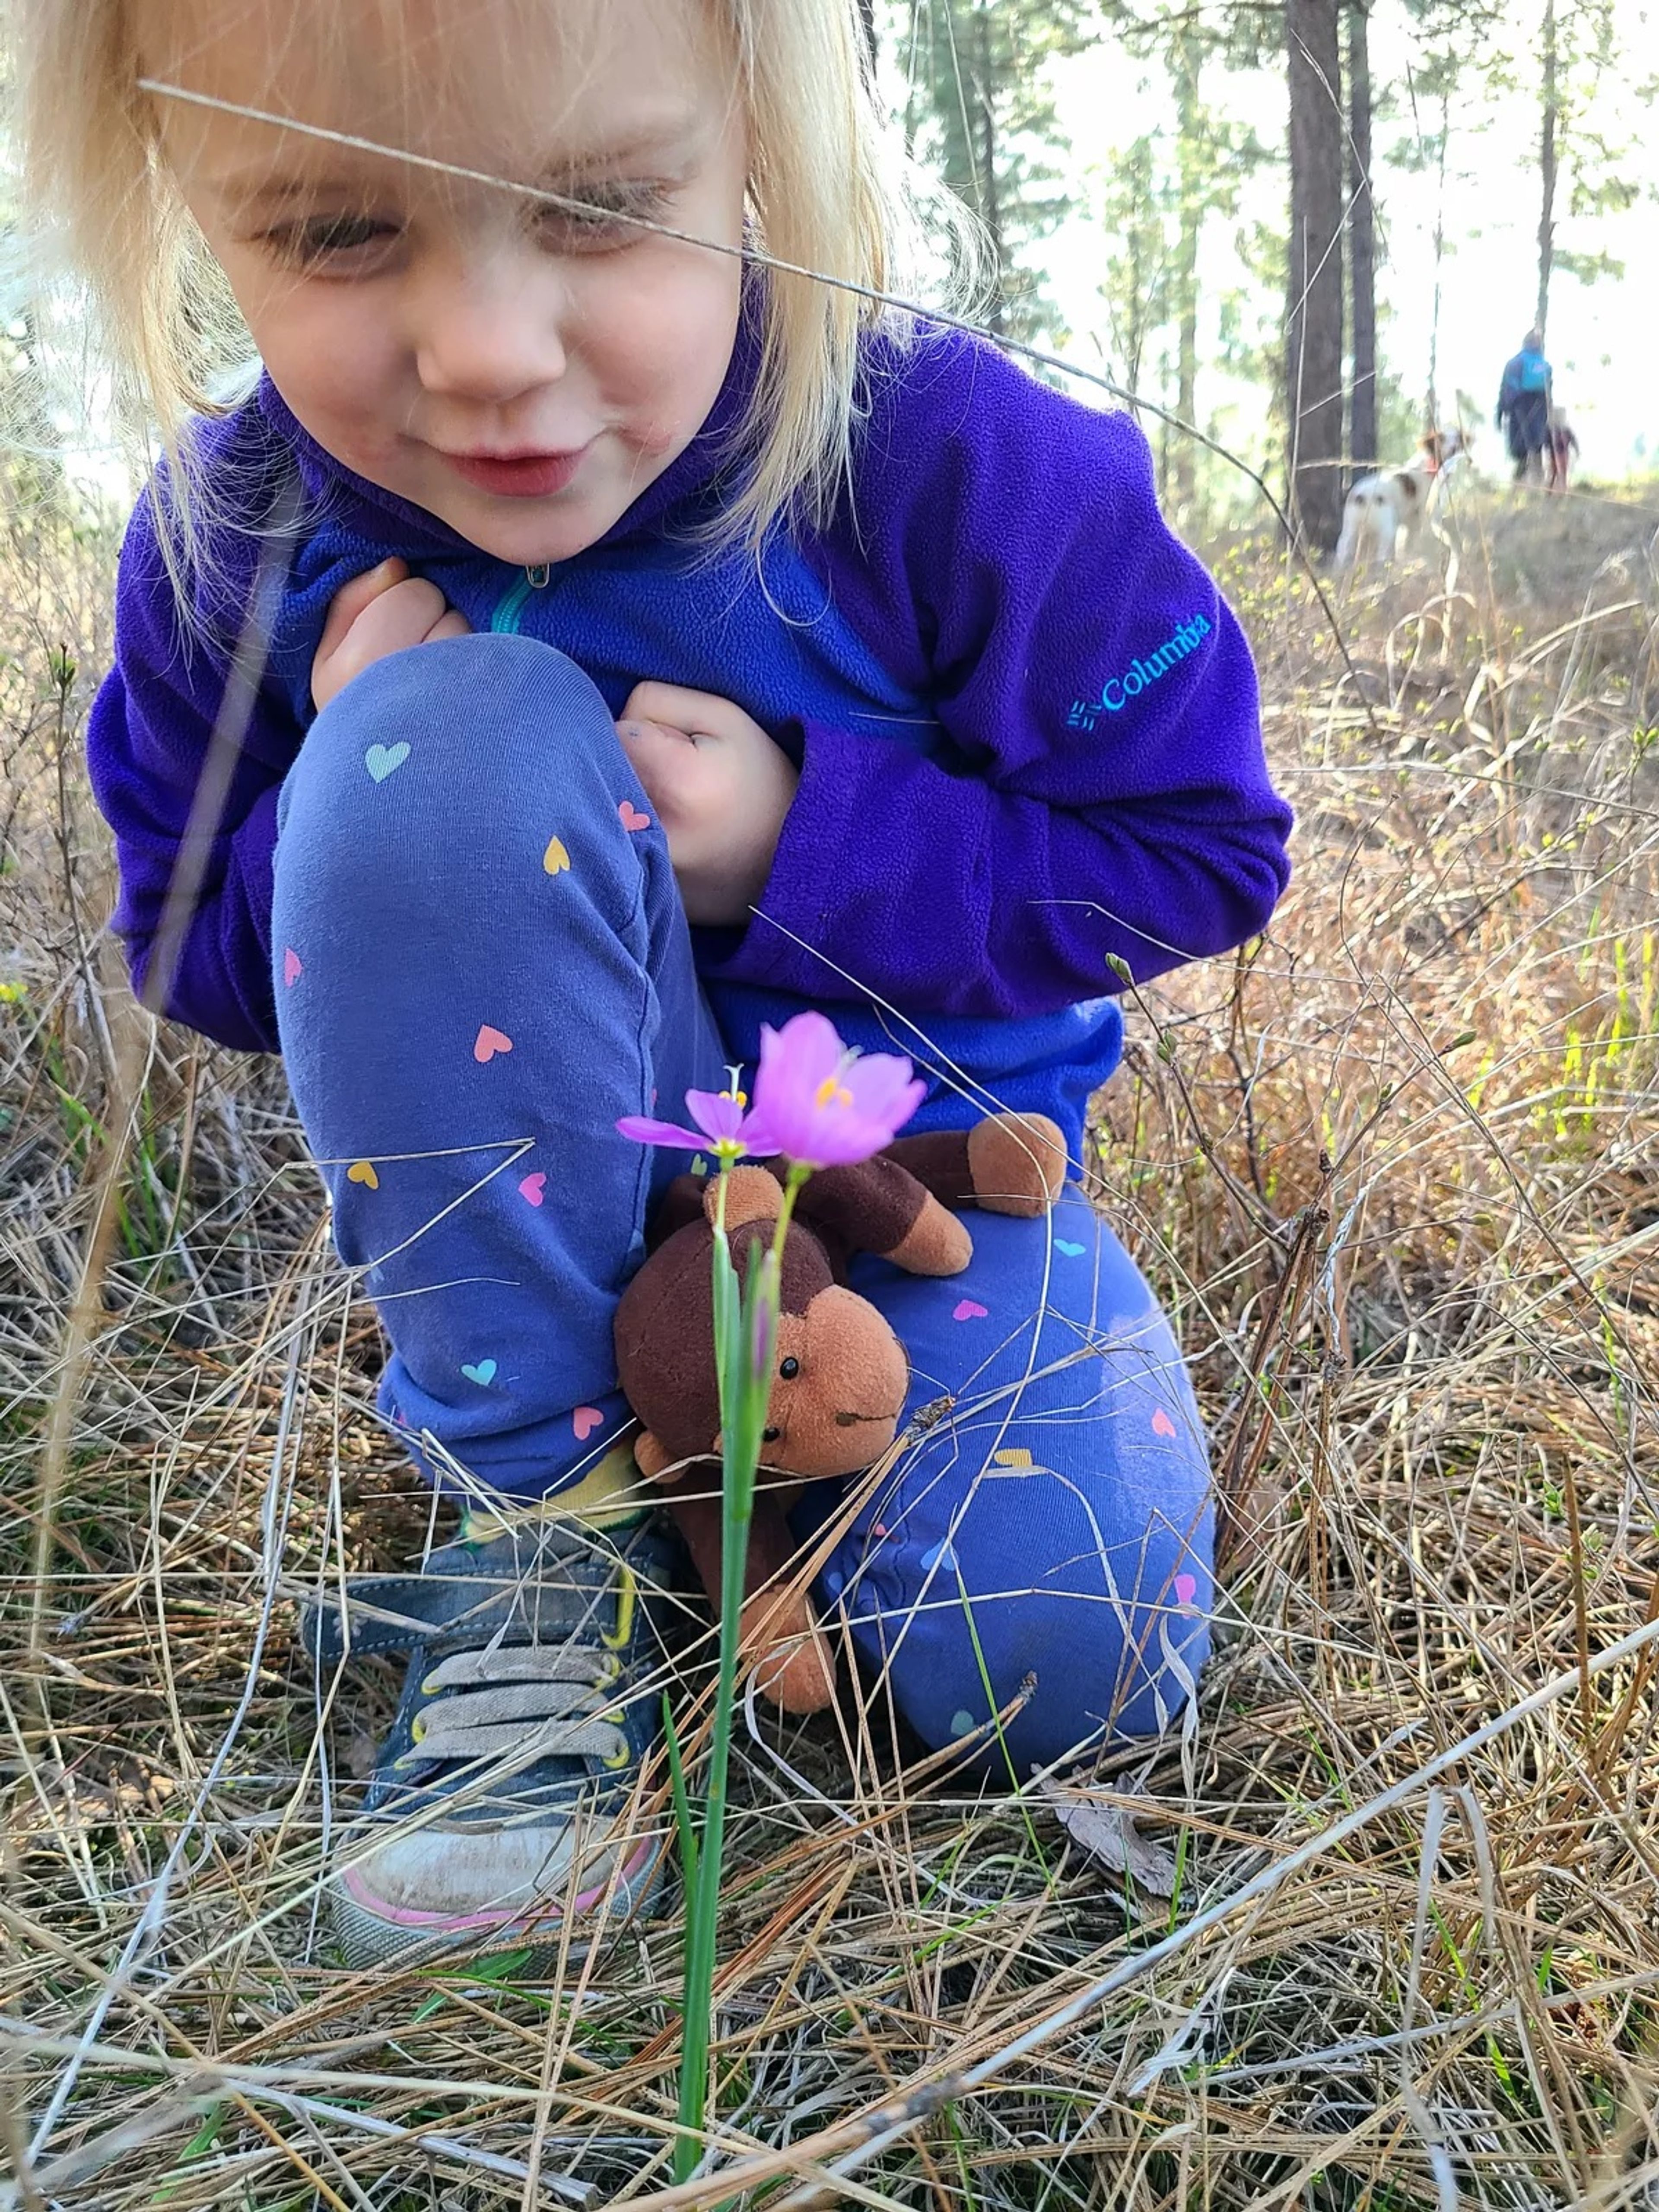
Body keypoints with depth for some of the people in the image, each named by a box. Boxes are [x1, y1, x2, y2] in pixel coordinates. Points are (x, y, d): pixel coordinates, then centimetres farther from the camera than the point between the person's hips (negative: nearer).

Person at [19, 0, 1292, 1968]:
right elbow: (204, 963, 0)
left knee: (1056, 1665, -25)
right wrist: (387, 805, -23)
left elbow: (1201, 850, -11)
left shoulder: (957, 468, -20)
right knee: (459, 733, -30)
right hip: (565, 1192, 1)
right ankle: (551, 1518, -17)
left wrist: (801, 846, -25)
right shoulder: (235, 544, -13)